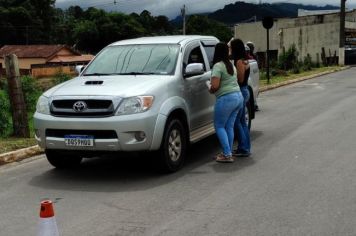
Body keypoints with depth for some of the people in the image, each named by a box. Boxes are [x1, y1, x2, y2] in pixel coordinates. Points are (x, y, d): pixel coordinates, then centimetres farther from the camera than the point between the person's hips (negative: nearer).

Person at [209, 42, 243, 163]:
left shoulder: (218, 66, -13)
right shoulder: (231, 65, 15)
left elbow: (215, 86, -21)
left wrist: (210, 90, 0)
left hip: (226, 98, -8)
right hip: (238, 96, 8)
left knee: (219, 126, 2)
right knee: (229, 126, 14)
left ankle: (227, 155, -2)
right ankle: (228, 152, 18)